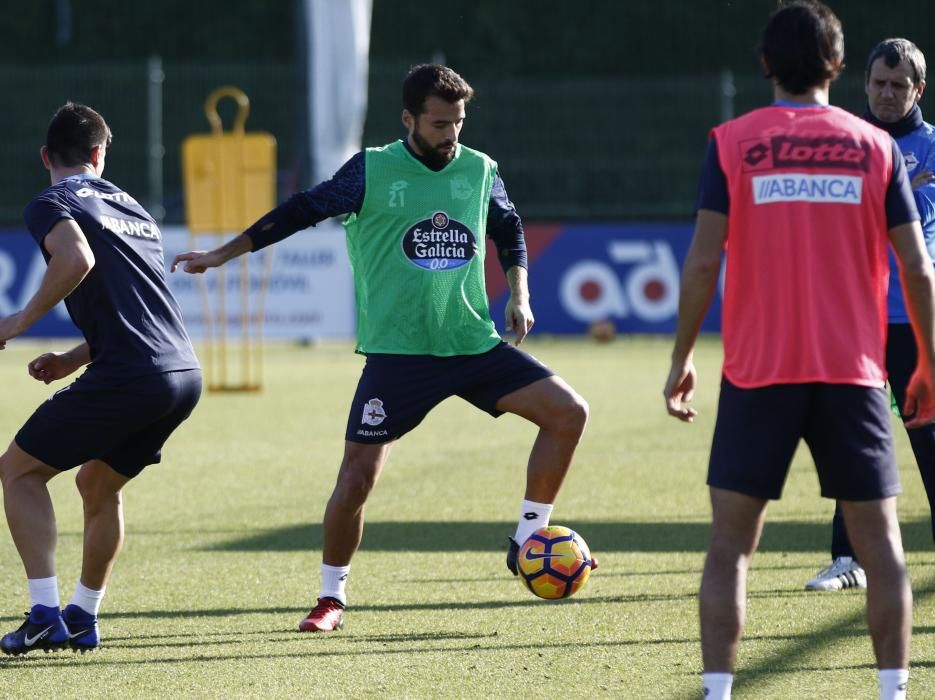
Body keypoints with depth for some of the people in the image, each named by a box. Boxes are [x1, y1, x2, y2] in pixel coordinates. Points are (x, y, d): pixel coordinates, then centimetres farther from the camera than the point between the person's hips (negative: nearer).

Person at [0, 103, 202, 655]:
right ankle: (83, 619, 26)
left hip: (128, 378, -7)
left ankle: (45, 615, -3)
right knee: (99, 484, 27)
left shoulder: (51, 205, 1)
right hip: (184, 373, 7)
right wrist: (75, 359, 27)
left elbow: (78, 259, -20)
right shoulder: (132, 208, 25)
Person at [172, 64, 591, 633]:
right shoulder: (373, 171, -4)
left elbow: (510, 230, 24)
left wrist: (518, 295, 10)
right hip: (396, 352, -4)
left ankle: (529, 541, 5)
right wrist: (222, 255, 4)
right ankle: (332, 598, 9)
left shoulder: (480, 171, 6)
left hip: (475, 345, 4)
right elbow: (304, 211, 3)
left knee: (569, 412, -9)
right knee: (357, 476, -10)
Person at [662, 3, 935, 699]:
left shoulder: (733, 144, -1)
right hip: (853, 372, 1)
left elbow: (703, 261, -5)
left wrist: (682, 359, 4)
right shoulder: (875, 147, 3)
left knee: (731, 542, 4)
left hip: (757, 373, -1)